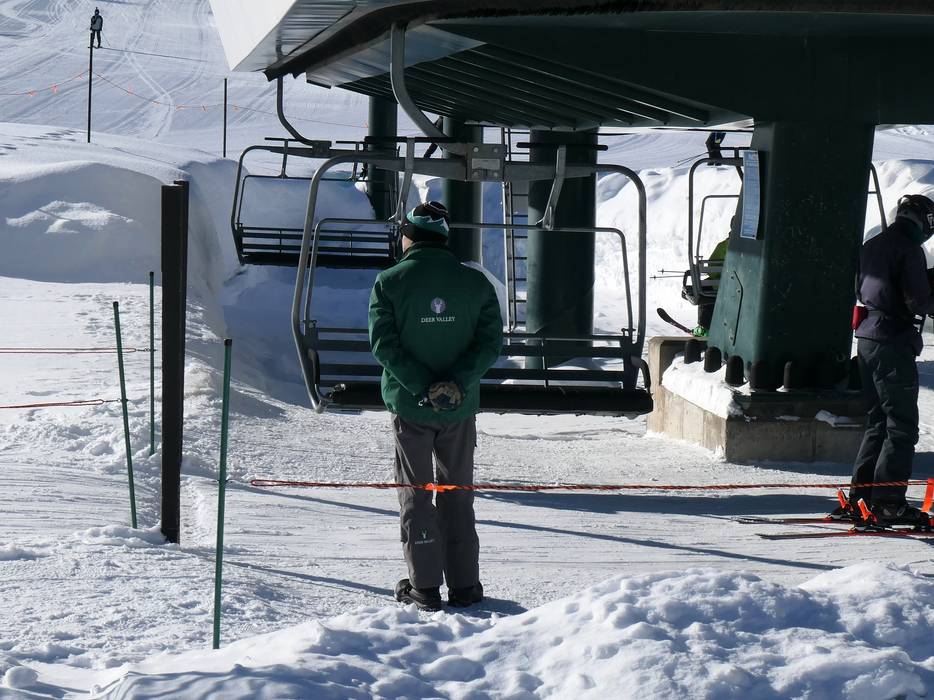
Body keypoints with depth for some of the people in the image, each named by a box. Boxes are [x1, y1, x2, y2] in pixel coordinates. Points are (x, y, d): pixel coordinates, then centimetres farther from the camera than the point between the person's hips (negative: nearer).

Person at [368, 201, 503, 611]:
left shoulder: (390, 282, -5)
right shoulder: (475, 283, 1)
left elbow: (384, 344, -12)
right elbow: (490, 342, -5)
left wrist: (422, 388, -15)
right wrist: (457, 383, -14)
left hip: (410, 407, -2)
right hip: (461, 408, 2)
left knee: (415, 494, 7)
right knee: (457, 492, 12)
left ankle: (425, 585, 3)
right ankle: (464, 585, 12)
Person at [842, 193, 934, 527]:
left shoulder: (871, 246, 13)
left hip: (867, 337, 8)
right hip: (893, 342, -8)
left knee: (878, 421, 15)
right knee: (902, 425, -4)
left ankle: (860, 497, 14)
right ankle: (888, 502, -9)